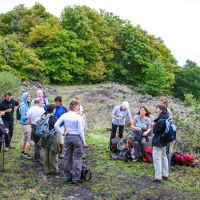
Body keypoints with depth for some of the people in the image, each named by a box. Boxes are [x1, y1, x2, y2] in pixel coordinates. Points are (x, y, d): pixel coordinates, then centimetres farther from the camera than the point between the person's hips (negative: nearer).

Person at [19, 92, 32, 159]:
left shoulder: (27, 104, 5)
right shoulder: (23, 106, -19)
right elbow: (23, 117, -19)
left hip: (27, 124, 9)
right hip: (25, 124, -9)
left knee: (25, 138, 19)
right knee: (29, 139, -2)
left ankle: (23, 152, 31)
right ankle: (26, 154, 9)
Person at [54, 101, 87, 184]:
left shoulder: (64, 115, -2)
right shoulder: (78, 117, -15)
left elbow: (56, 125, -6)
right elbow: (80, 131, -12)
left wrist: (62, 133, 3)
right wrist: (84, 141, -2)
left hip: (68, 137, 5)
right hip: (77, 137, -5)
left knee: (67, 158, 14)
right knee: (77, 158, 6)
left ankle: (67, 177, 25)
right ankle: (76, 179, 11)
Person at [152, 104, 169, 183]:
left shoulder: (161, 121, -24)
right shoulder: (167, 119, 4)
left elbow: (154, 131, -16)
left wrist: (154, 124, -1)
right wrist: (156, 124, 1)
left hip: (158, 142, -9)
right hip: (164, 142, 10)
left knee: (157, 159, -3)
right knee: (164, 157, 19)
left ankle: (158, 177, 0)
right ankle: (165, 175, 29)